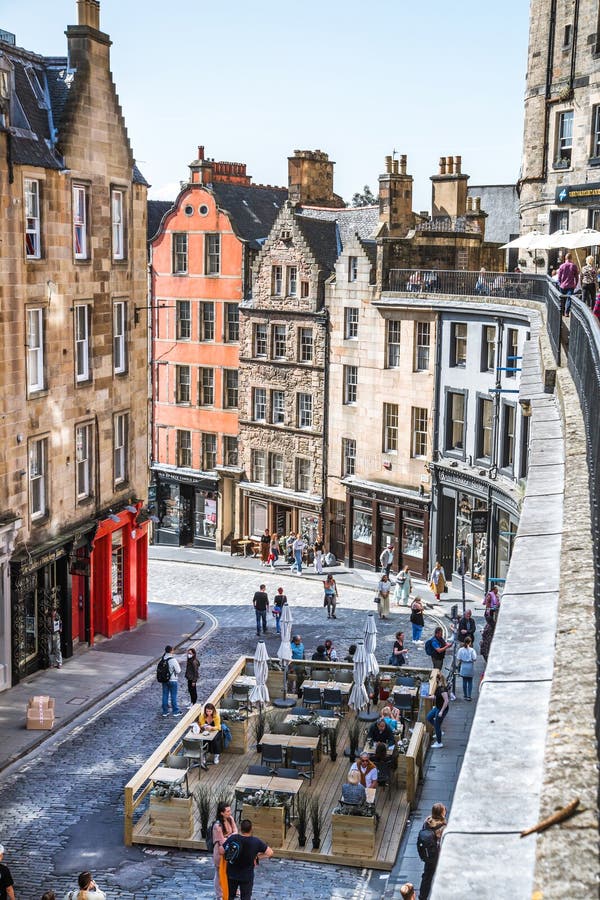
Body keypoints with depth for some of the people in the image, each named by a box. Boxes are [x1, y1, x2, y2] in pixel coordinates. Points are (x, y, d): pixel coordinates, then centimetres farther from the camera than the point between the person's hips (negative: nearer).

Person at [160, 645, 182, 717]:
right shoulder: (173, 660, -22)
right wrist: (178, 666, 3)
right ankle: (175, 711, 17)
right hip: (173, 680, -5)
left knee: (165, 696, 12)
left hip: (164, 680, 5)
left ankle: (165, 712, 19)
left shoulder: (163, 659, -5)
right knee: (173, 696, 7)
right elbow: (178, 670, -16)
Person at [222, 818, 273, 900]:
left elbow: (221, 851, -13)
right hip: (247, 876, -1)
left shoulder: (232, 838, -18)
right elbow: (270, 853, -11)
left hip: (232, 874, 1)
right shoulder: (256, 842, -17)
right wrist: (257, 857, 0)